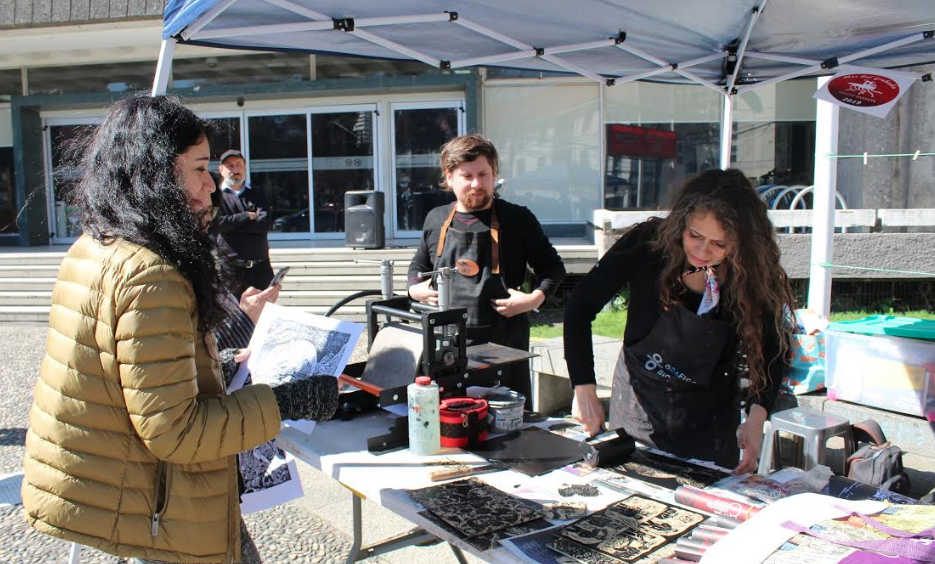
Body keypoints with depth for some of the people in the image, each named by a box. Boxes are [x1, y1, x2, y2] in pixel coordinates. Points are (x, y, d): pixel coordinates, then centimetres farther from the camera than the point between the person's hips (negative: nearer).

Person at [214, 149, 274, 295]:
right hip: (229, 268, -2)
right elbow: (215, 224, -14)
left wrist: (230, 224, -10)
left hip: (260, 267, 3)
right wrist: (247, 216, -7)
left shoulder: (257, 195, 11)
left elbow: (264, 225, -6)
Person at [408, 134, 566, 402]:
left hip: (503, 343, -3)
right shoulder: (436, 219, 10)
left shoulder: (517, 219, -1)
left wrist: (535, 298, -12)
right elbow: (419, 265, 24)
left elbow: (552, 266, 5)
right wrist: (415, 288, 4)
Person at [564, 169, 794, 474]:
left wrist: (757, 415, -20)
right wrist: (584, 388, -23)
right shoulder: (647, 243, -22)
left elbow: (770, 355, -4)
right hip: (638, 403, 0)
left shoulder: (757, 278, -18)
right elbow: (580, 308, -16)